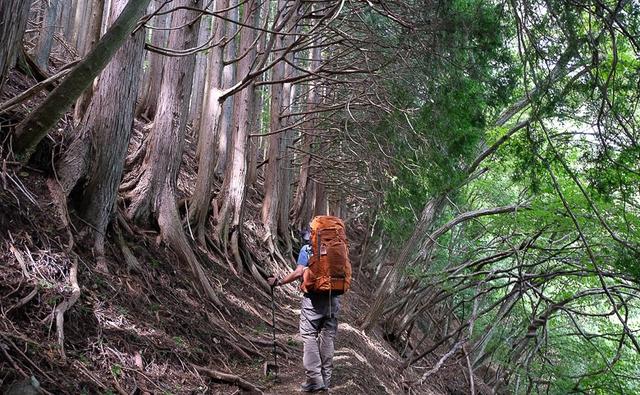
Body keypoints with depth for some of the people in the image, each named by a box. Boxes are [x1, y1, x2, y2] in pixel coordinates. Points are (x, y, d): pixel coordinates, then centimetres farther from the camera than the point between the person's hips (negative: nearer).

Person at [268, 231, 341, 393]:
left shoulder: (306, 249, -2)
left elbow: (299, 273, -10)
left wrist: (278, 282, 1)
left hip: (314, 297, -5)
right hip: (333, 298, 5)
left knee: (309, 336, 1)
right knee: (328, 337, 11)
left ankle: (314, 379, -4)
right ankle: (326, 379, 16)